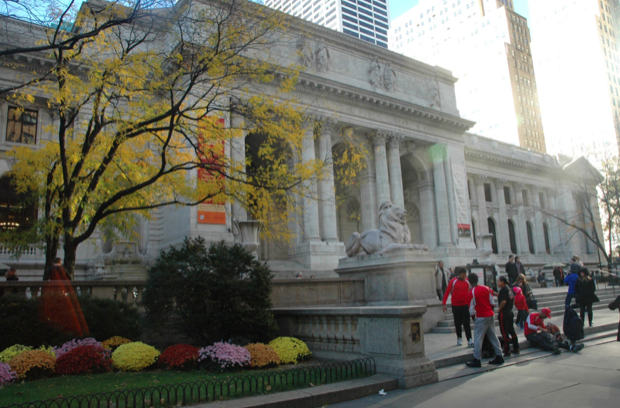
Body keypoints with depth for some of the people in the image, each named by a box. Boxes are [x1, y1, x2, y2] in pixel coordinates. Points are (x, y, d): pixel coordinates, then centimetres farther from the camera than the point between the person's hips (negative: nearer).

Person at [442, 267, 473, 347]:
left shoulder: (467, 281, 1)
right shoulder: (453, 281, -6)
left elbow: (470, 292, 9)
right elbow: (447, 292, -4)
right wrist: (444, 304, -8)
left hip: (465, 305, 1)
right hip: (456, 305, -1)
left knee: (466, 323, -3)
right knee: (458, 323, 10)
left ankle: (469, 340, -4)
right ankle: (459, 338, 24)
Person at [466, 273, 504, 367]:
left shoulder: (472, 293, -13)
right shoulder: (486, 288, 3)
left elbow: (471, 309, -10)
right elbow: (492, 303, 6)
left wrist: (473, 314, 10)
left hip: (481, 317, -6)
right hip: (491, 315, 6)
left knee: (478, 338, 0)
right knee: (493, 336, 15)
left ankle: (476, 360, 2)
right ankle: (499, 356, 21)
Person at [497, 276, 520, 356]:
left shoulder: (503, 290, -16)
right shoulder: (510, 289, 10)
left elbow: (503, 301, -26)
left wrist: (499, 309, -11)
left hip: (503, 314, -9)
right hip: (510, 312, 9)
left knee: (505, 333, -3)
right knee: (512, 331, 16)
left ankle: (507, 351, 1)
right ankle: (516, 349, 23)